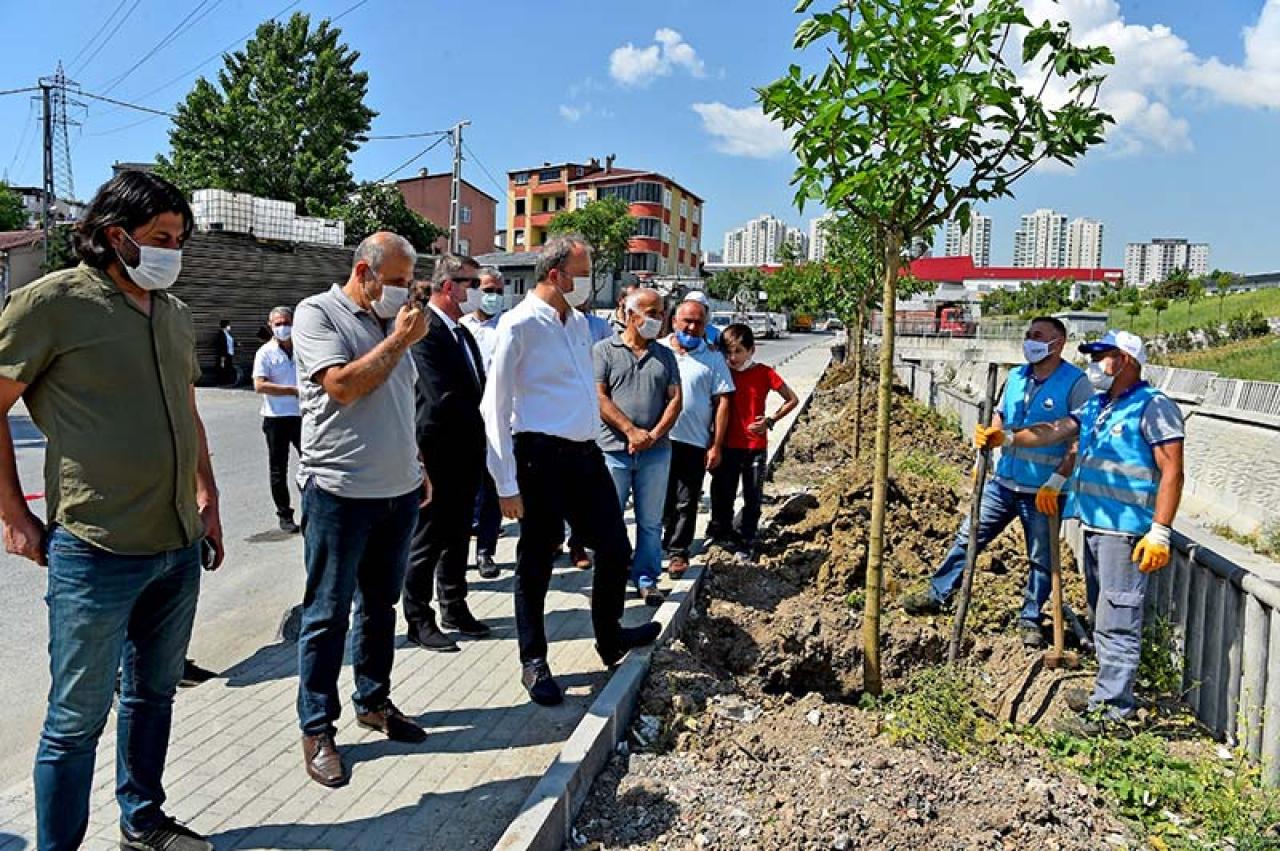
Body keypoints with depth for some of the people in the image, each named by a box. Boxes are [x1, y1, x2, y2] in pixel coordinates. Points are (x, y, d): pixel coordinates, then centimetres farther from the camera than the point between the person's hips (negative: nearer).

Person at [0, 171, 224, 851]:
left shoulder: (174, 314, 11)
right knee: (78, 717, 5)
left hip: (179, 546, 7)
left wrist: (207, 500, 16)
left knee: (153, 694, 20)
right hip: (96, 550, -7)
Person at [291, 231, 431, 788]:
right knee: (328, 614, 3)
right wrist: (399, 341, -13)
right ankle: (317, 729, 16)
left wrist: (416, 465, 18)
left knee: (380, 605, 17)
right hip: (339, 491, -7)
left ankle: (373, 702, 32)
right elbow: (342, 386, -19)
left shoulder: (389, 322, 14)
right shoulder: (317, 313, -6)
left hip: (398, 491, 7)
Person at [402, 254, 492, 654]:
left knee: (457, 536, 19)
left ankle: (454, 608, 33)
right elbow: (443, 397, -23)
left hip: (466, 456, 8)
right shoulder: (424, 331, -16)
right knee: (427, 541, 5)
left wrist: (480, 445, 1)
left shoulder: (463, 332, 11)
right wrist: (483, 418, -10)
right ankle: (419, 619, 19)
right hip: (438, 455, -8)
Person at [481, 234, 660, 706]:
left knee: (616, 549, 14)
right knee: (536, 563, 6)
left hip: (585, 452, 7)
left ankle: (610, 639, 36)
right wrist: (507, 484, -13)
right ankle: (534, 663, 24)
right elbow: (496, 407, -12)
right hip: (541, 456, -7)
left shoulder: (580, 322, 12)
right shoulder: (520, 324, -11)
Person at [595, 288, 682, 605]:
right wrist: (631, 431, -13)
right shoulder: (604, 350, 2)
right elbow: (599, 397, -6)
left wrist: (654, 434, -8)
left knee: (650, 522, 9)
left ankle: (647, 579, 21)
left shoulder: (665, 355, 13)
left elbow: (675, 399, 7)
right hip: (614, 450, -3)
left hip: (656, 452, 3)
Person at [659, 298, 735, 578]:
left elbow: (722, 402, 1)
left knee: (686, 503, 6)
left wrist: (716, 446, -4)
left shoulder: (713, 359, 3)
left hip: (694, 442, -1)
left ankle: (678, 551, 19)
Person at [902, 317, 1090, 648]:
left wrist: (1057, 481, -19)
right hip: (1004, 481, 6)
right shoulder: (1016, 377, 7)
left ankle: (1030, 619, 24)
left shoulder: (1075, 382, -11)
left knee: (1041, 559, 9)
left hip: (1043, 491, -5)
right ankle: (937, 595, 17)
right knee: (968, 537, 8)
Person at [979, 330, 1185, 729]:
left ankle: (1113, 705, 5)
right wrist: (1008, 438, -7)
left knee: (1117, 620, -4)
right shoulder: (1095, 406, 15)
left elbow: (1172, 472, -15)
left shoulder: (1153, 407, -10)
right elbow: (1054, 432, 8)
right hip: (1094, 524, 9)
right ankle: (1108, 688, 31)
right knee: (1102, 614, 18)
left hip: (1125, 531, -9)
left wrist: (1159, 532, -20)